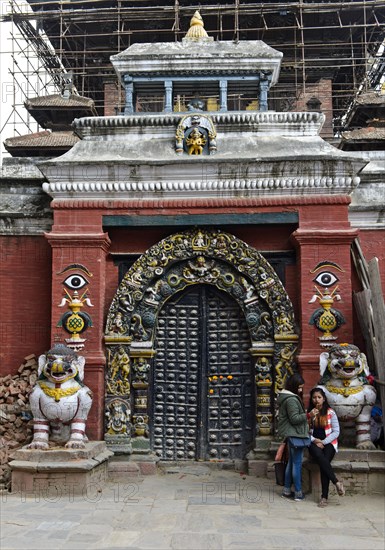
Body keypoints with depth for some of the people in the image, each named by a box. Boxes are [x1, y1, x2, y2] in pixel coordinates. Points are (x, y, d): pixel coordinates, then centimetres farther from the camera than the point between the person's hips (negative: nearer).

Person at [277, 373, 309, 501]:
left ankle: (287, 490, 21)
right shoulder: (292, 400, -19)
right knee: (297, 464, -4)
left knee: (291, 462, 15)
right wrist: (308, 415, -26)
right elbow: (294, 419, -21)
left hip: (290, 435, 10)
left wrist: (305, 414, 17)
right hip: (295, 434, -10)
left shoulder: (285, 397, 13)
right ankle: (298, 493, 2)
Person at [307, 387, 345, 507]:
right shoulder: (308, 413, 8)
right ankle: (337, 482, -30)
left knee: (324, 461, -28)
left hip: (328, 443, -1)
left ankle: (324, 496, -26)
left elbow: (336, 432, 1)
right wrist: (314, 440, -13)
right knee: (319, 456, -33)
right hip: (314, 443, 1)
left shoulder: (330, 413, 5)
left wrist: (323, 442, -8)